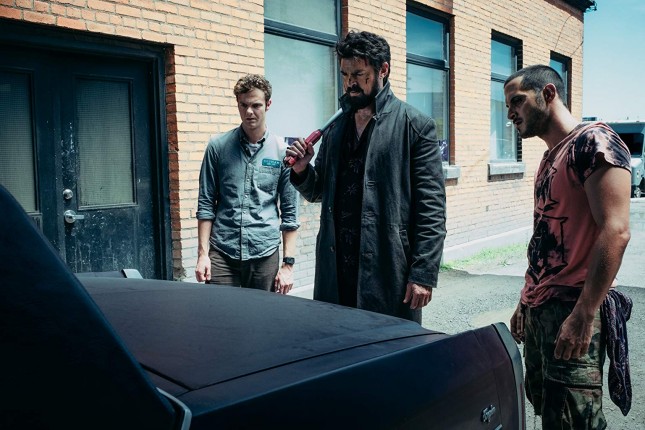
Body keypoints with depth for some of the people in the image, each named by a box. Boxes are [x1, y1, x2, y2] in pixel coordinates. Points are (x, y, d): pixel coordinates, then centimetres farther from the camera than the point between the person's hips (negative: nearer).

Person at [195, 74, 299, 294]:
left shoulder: (283, 152, 1)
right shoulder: (218, 146, 3)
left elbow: (290, 213, 3)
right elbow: (206, 204, 6)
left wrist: (288, 264, 0)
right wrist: (203, 253, 0)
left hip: (265, 255, 0)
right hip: (222, 253, 0)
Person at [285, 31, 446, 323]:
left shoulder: (416, 126, -3)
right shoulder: (335, 127, 13)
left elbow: (432, 207, -7)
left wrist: (423, 274, -13)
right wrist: (301, 171, -1)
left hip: (388, 273, -5)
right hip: (335, 273, 5)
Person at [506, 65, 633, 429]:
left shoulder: (594, 142, -12)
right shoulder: (551, 157, 16)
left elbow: (615, 232, -21)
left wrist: (583, 316, -23)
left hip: (573, 312, -9)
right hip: (540, 309, 9)